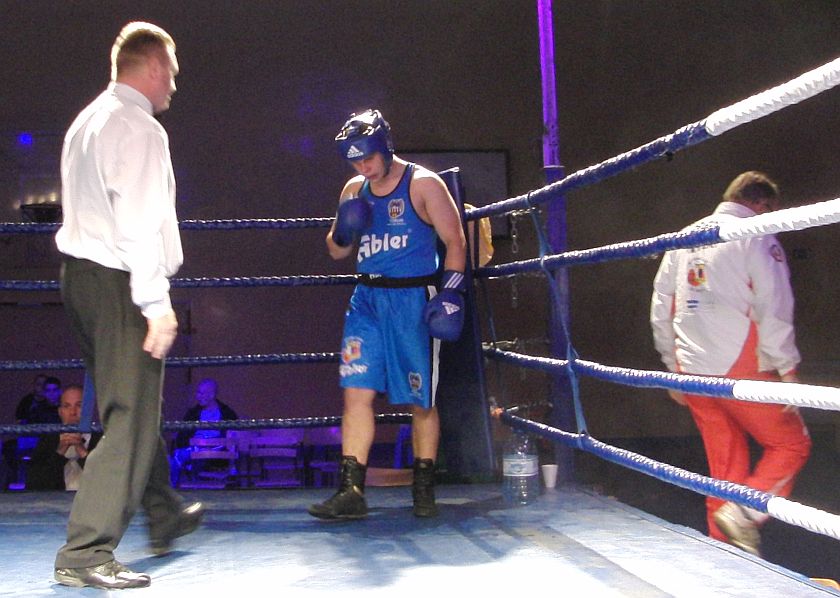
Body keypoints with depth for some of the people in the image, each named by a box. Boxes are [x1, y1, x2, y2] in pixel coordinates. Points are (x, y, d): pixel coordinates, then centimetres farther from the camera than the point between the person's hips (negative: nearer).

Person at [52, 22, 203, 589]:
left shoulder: (88, 121, 18)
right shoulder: (140, 128, -12)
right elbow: (139, 223, -21)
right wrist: (156, 302, -22)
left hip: (80, 272, 10)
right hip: (118, 283, -10)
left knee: (135, 405, 20)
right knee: (130, 419, -7)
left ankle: (166, 517, 35)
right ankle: (86, 552, -7)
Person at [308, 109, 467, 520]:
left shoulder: (423, 184, -3)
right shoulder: (354, 191, 12)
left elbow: (454, 241, -4)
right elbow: (337, 251, 19)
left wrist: (451, 292, -15)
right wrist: (343, 231, -3)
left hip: (413, 300, -4)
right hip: (367, 300, 4)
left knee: (421, 401, 3)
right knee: (356, 391, -6)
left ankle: (424, 489, 17)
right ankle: (351, 492, -4)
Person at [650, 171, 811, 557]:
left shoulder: (683, 239, 16)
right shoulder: (756, 237, -3)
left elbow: (660, 310, 18)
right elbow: (774, 312, -11)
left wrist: (674, 368, 22)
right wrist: (788, 373, -8)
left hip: (693, 372, 6)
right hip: (742, 369, -6)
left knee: (725, 464, 13)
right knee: (791, 444, 7)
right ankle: (742, 513, -10)